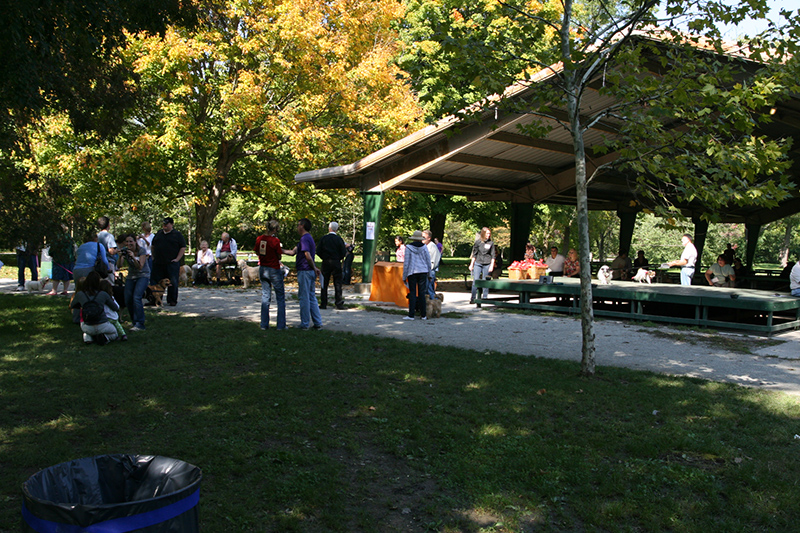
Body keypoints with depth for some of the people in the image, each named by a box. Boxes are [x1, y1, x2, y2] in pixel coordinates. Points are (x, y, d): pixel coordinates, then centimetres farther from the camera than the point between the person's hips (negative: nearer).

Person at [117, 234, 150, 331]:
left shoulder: (141, 250, -15)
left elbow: (140, 267, -24)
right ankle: (135, 322, 19)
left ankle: (139, 324, -21)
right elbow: (119, 266, -14)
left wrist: (133, 257, -38)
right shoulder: (125, 250, -4)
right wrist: (120, 257, -32)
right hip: (131, 276, 5)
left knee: (136, 298, -22)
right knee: (127, 300, -1)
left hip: (143, 276, -5)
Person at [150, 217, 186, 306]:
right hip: (158, 263, 4)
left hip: (172, 263, -4)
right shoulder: (159, 233, 15)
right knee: (155, 282, 6)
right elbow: (152, 246, 24)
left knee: (172, 282, -4)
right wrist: (154, 257, 13)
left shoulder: (177, 234, 2)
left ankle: (172, 300, 7)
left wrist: (177, 259, -9)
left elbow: (183, 247, -2)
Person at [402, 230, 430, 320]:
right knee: (421, 293, 6)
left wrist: (404, 276, 3)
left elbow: (406, 262, -3)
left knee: (412, 293, 0)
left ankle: (411, 315, -4)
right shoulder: (424, 247, 3)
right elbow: (428, 261, 7)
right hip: (423, 271, 2)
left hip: (412, 272, -2)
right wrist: (428, 272, 20)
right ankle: (423, 315, 9)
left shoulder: (408, 247, -5)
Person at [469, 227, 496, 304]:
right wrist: (471, 264, 6)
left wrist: (492, 265, -2)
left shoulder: (491, 243, 4)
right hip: (477, 263, 0)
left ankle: (485, 298, 12)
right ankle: (472, 298, -2)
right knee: (475, 280, -5)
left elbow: (493, 255, 5)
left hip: (487, 264, 0)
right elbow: (474, 254, 9)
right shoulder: (478, 242, 4)